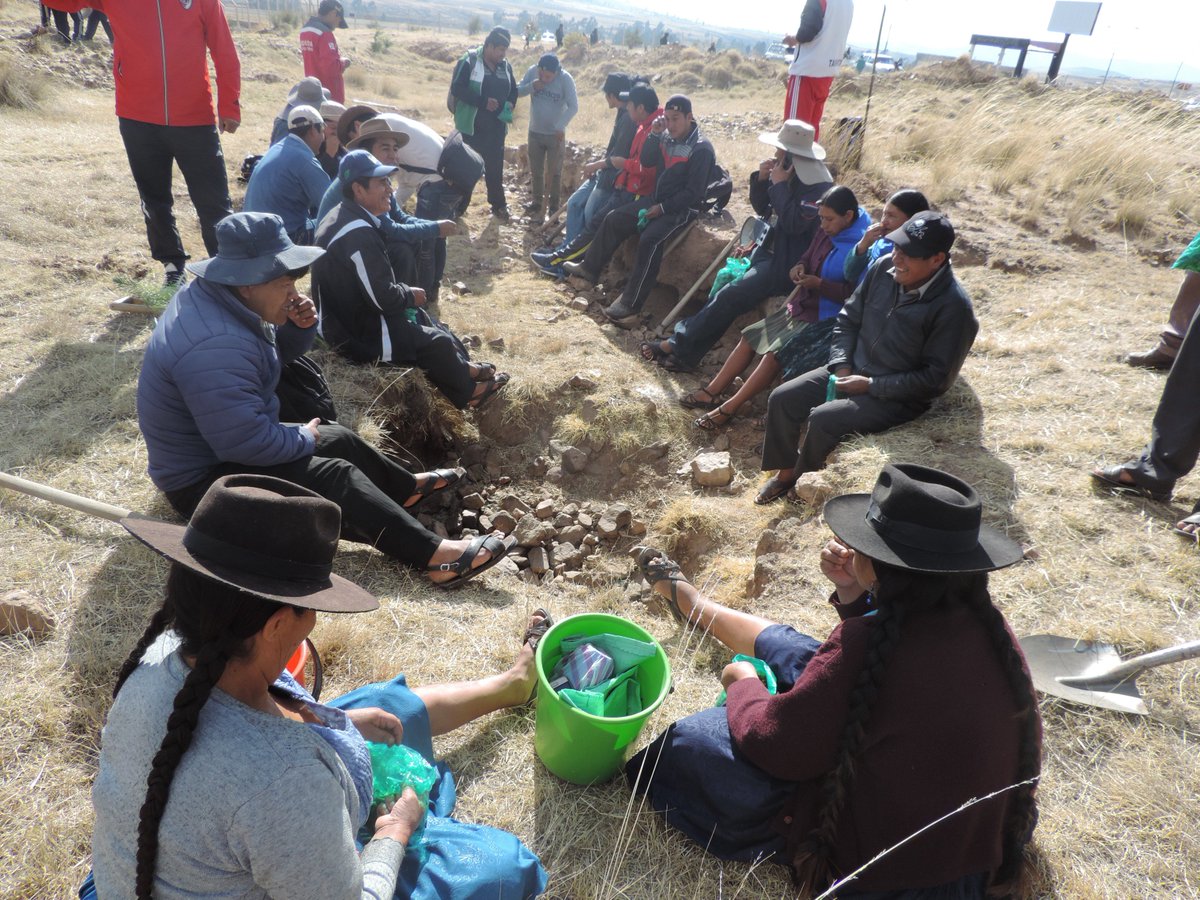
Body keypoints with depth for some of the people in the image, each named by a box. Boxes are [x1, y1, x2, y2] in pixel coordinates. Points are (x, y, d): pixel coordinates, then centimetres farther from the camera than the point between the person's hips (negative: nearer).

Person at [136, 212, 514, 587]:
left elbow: (275, 353, 12)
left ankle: (407, 488, 39)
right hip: (205, 479, -10)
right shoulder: (214, 347, -34)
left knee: (338, 438, 17)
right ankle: (435, 556, -20)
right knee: (336, 477, -18)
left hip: (228, 443, 10)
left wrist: (301, 327, -10)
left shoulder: (216, 297, -2)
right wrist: (304, 438, -16)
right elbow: (248, 442, -35)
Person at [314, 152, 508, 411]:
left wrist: (405, 293, 3)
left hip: (344, 317, 10)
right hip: (361, 336, -10)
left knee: (419, 316, 20)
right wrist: (410, 295, -8)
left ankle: (464, 370, 29)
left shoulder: (343, 217, 5)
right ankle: (468, 390, 25)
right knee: (437, 343, 0)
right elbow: (384, 299, -27)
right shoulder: (358, 234, -28)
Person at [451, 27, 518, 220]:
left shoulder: (505, 66, 7)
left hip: (496, 127, 5)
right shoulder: (469, 61, -10)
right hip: (471, 125, -5)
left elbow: (513, 91, 18)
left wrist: (508, 105, -4)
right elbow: (456, 88, -17)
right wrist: (483, 102, -24)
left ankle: (498, 205, 22)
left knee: (495, 166, 11)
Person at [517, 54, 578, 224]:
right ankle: (537, 202, 30)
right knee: (536, 171, 15)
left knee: (554, 172, 3)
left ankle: (554, 208, 12)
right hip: (535, 132, 4)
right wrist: (531, 87, -21)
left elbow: (573, 106, -19)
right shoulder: (532, 71, -7)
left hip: (555, 134, -4)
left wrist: (560, 126, -29)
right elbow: (517, 92, -2)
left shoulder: (565, 79, -17)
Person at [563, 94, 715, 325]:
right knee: (614, 219, 3)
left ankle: (631, 305, -33)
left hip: (682, 208, -8)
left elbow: (693, 192, -19)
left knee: (649, 239, -31)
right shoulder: (667, 137, 5)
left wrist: (662, 208, -20)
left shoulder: (701, 149, -16)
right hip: (656, 199, 8)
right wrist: (654, 134, -11)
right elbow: (646, 161, 4)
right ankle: (589, 268, 18)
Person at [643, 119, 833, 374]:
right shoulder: (785, 173, 6)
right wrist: (762, 179, -5)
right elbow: (761, 208, 13)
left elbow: (794, 223, -28)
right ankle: (685, 348, -6)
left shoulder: (820, 186, -18)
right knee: (722, 286, -6)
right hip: (770, 250, 8)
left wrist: (780, 185, -21)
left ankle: (680, 345, -8)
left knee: (730, 296, -18)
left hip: (789, 263, -8)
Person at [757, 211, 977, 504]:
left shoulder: (953, 307, -21)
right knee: (782, 398, -8)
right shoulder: (885, 268, -3)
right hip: (852, 371, 7)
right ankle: (785, 471, 11)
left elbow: (935, 379, -18)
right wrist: (841, 367, -5)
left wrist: (870, 385, -19)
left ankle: (801, 480, 0)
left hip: (897, 399, -6)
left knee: (822, 419, -27)